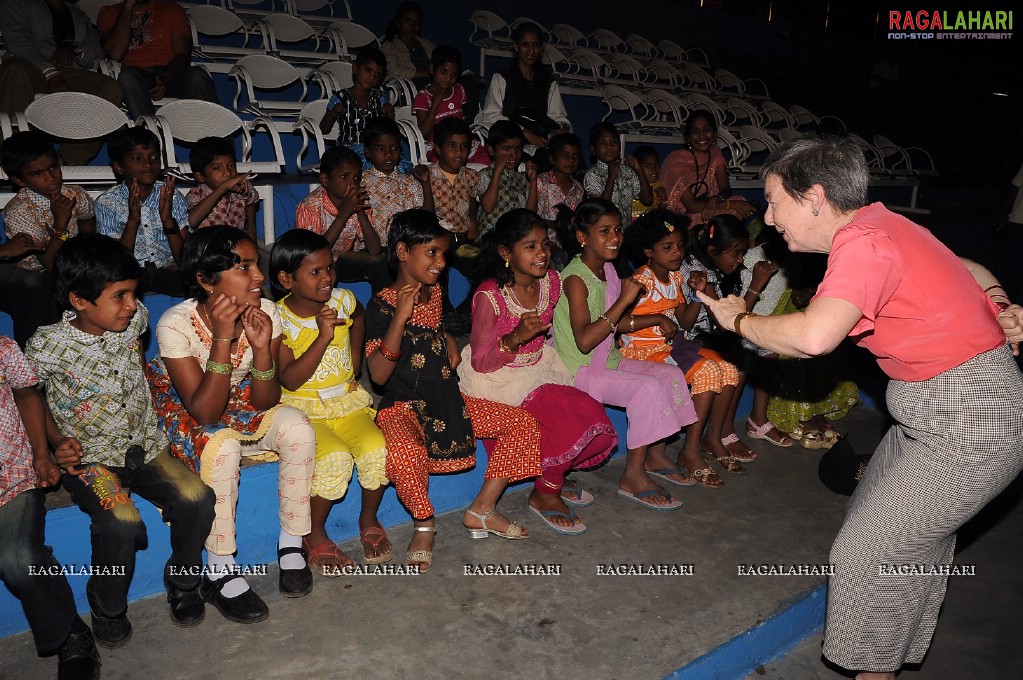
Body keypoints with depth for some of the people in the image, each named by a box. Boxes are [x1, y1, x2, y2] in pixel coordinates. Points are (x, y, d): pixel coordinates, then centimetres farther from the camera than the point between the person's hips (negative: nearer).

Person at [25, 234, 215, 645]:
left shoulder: (134, 320, -4)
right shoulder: (48, 347, -13)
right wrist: (57, 442, -8)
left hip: (145, 446, 4)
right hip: (88, 457, -3)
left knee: (197, 498, -21)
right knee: (122, 523, -29)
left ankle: (183, 583, 7)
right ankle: (107, 610, 2)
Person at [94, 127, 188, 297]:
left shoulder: (173, 198, 2)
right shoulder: (106, 203, -1)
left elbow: (184, 257, -4)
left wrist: (168, 219, -19)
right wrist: (132, 220, -20)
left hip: (168, 270, 2)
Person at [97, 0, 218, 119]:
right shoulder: (110, 12, 18)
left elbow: (183, 55, 4)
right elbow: (115, 54, -2)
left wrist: (165, 78, -18)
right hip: (136, 78, 0)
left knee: (197, 75, -32)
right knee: (127, 76, -35)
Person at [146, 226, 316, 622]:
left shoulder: (265, 313, -16)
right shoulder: (176, 324, -27)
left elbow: (264, 403, -15)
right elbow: (205, 413, -30)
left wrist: (261, 348, -33)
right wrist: (222, 338, -38)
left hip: (243, 408, 4)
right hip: (187, 416, -3)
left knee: (296, 425, -25)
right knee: (222, 445, -35)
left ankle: (291, 545, -8)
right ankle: (219, 573, -17)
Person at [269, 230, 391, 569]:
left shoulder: (343, 301, -1)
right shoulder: (279, 320, -13)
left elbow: (359, 318, 26)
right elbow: (290, 380, -21)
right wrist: (323, 336, -29)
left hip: (347, 402, 4)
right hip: (304, 409, -4)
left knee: (377, 449, -22)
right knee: (335, 459, -29)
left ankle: (369, 520, 7)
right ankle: (314, 535, -2)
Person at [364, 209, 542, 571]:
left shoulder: (434, 293, 9)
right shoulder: (382, 304, -12)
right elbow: (379, 374, -22)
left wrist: (451, 346, 11)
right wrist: (400, 316, -29)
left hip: (449, 400, 7)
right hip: (404, 406, -7)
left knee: (524, 424, -2)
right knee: (405, 453, -40)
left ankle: (482, 509, 7)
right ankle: (424, 522, -7)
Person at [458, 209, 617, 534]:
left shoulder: (552, 282, -1)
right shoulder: (490, 295, -20)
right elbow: (480, 363, -17)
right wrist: (516, 337, -34)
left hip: (537, 369, 7)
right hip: (496, 379, -7)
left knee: (591, 417, -12)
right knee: (567, 412, -25)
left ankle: (552, 479, 16)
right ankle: (544, 493, 0)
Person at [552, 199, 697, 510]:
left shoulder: (608, 270, 7)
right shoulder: (575, 278, -19)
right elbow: (584, 340, -30)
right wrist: (624, 300, -29)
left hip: (608, 360, 9)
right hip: (578, 369, -9)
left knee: (671, 374, 3)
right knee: (647, 388, -22)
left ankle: (655, 454, 16)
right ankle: (633, 477, -10)